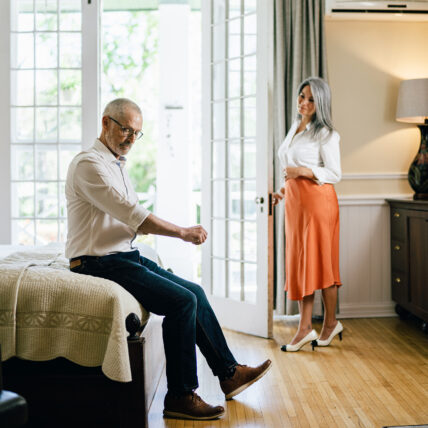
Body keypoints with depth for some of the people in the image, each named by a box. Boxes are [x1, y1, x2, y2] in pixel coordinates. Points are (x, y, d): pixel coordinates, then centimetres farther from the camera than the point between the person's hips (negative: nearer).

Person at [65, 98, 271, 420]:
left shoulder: (118, 165, 17)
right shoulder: (88, 164, -14)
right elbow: (131, 213, -22)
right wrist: (183, 233, -18)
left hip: (126, 256, 9)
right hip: (100, 263, -9)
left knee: (194, 292, 4)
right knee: (182, 301, -20)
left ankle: (229, 373, 16)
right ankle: (181, 396, -9)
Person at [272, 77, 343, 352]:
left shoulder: (325, 133, -6)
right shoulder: (294, 129, 17)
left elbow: (335, 174, -10)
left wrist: (304, 171, -20)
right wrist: (285, 189, 14)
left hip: (318, 199, -7)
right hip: (295, 201, 8)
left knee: (319, 261, -1)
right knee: (298, 261, 4)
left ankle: (331, 322, 15)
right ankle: (306, 327, 7)